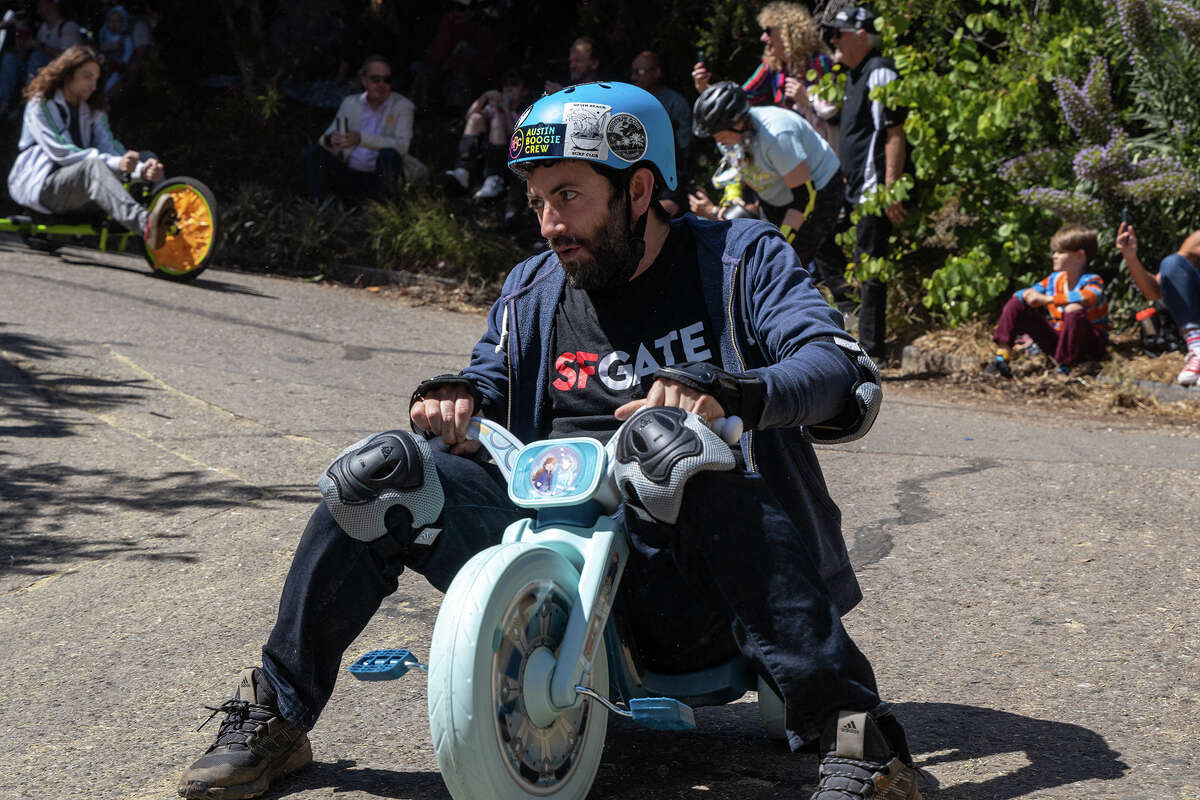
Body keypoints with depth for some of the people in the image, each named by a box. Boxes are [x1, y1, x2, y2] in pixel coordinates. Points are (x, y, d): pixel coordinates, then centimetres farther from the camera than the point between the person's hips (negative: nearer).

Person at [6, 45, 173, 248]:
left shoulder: (93, 111, 17)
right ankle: (145, 224, -64)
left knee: (147, 158, -8)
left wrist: (142, 170, -23)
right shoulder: (40, 105, -4)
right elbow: (60, 153, -18)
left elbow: (110, 148, 0)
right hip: (39, 186, -7)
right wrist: (115, 163, -31)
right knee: (93, 166, -38)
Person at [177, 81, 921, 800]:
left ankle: (852, 730, -37)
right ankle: (274, 716, -2)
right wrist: (458, 401, -2)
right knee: (382, 471, -13)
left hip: (694, 563, -4)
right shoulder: (532, 290, 19)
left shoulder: (740, 258, 4)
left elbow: (846, 376, -10)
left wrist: (725, 392, -31)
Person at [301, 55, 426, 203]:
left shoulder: (402, 106, -2)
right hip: (349, 174, 3)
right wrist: (330, 140, -26)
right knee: (312, 151, -13)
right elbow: (328, 136, 2)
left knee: (389, 155, -33)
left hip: (378, 179, -3)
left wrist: (361, 139, -32)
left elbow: (402, 145, -19)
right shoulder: (350, 103, 8)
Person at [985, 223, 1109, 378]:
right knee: (1016, 302, -4)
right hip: (1056, 339, 6)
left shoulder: (1092, 281, -15)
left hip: (1090, 342, -6)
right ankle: (1002, 358, -12)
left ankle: (1065, 369, -31)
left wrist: (1047, 299, -41)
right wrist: (1028, 295, -14)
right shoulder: (1054, 280, 5)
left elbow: (1088, 298, -39)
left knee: (1074, 311, -40)